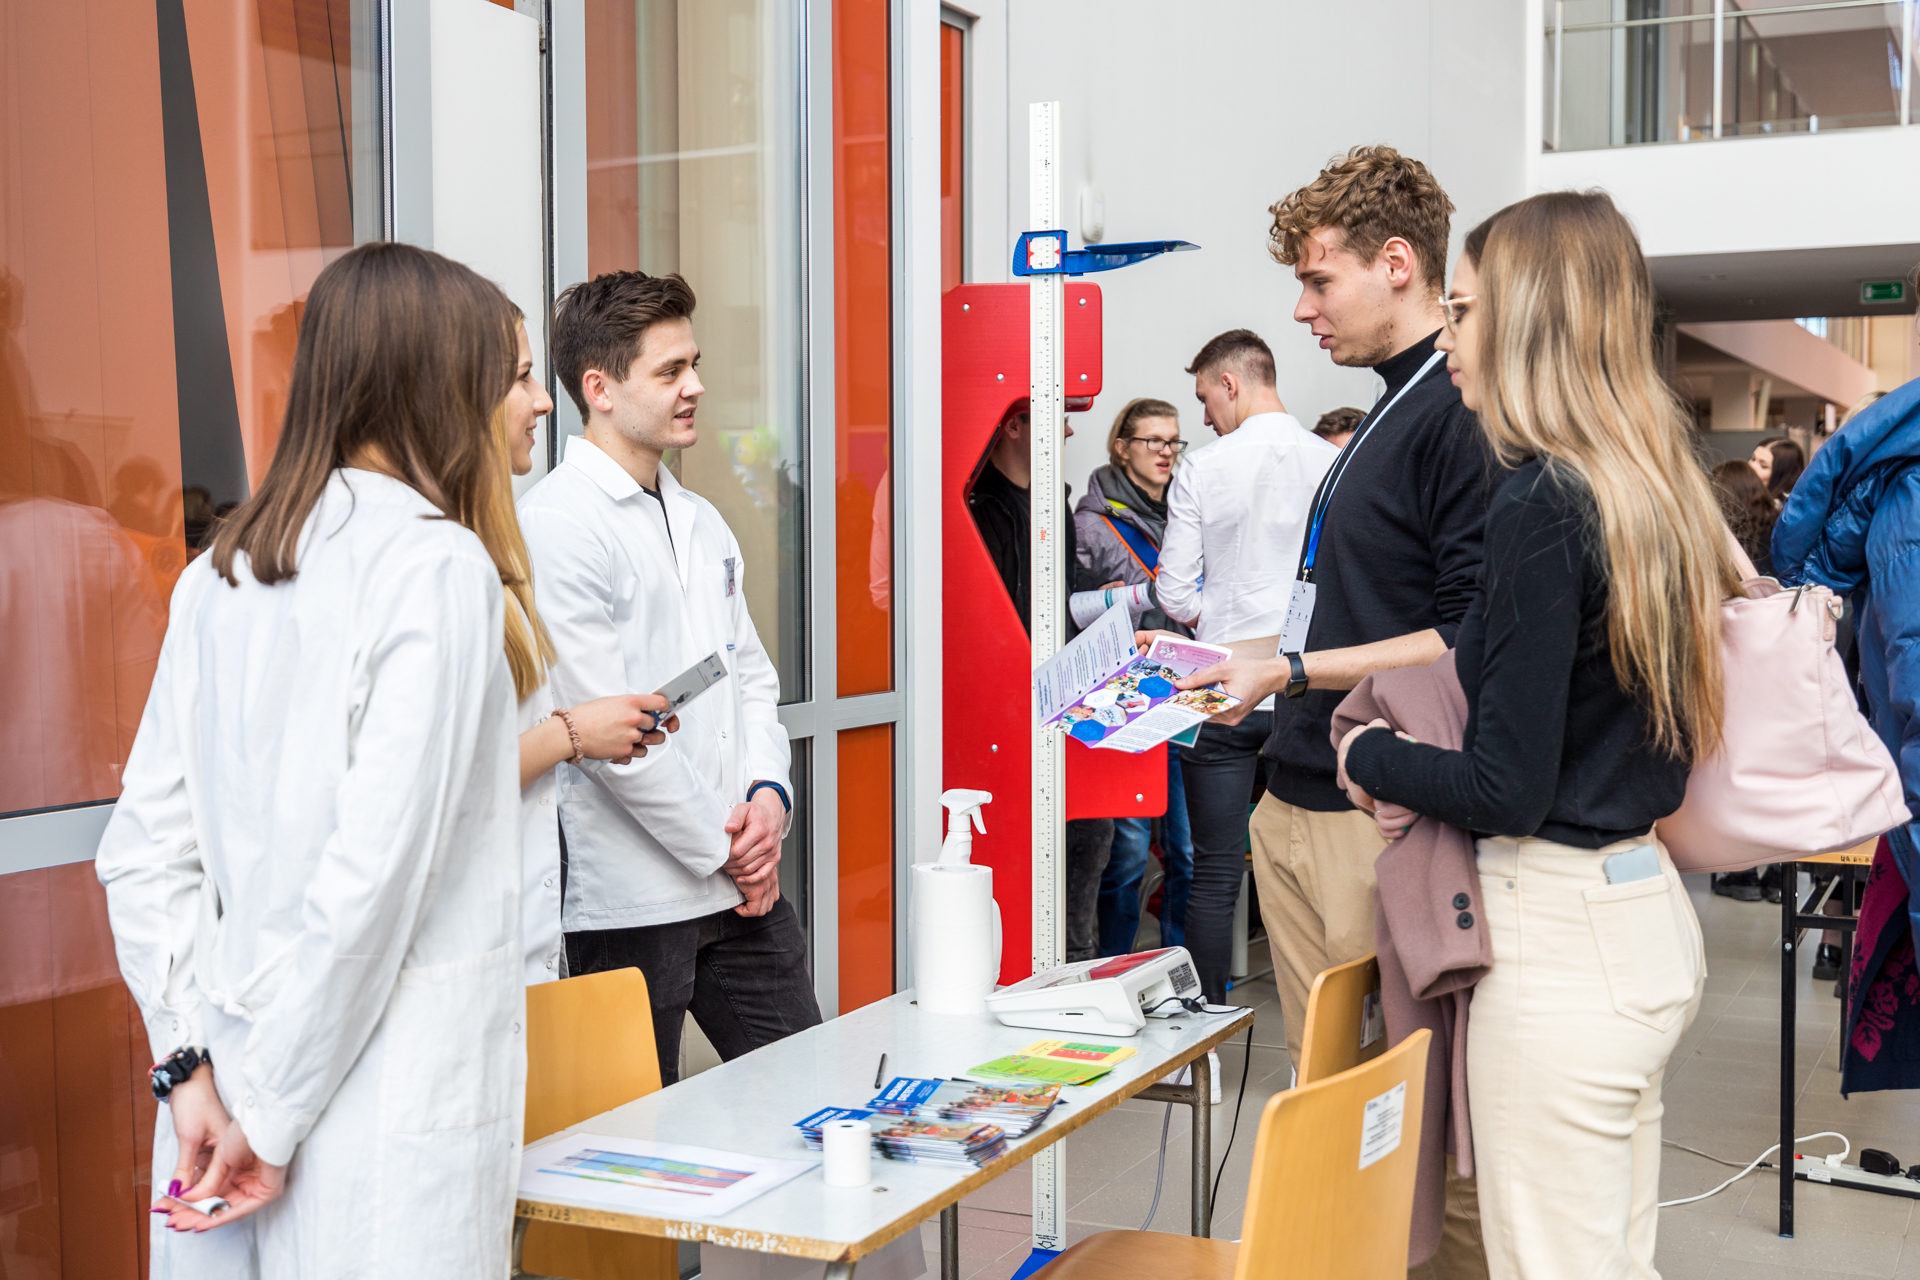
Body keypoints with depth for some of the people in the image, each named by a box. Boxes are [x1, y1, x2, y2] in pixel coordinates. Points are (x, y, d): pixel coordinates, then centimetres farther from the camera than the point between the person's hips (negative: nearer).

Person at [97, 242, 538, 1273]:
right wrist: (272, 1114, -10)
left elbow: (144, 850, 6)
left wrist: (192, 1066, 4)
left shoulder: (219, 574, 8)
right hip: (391, 1098, -7)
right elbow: (375, 866, -18)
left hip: (236, 1063, 7)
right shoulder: (440, 565, -12)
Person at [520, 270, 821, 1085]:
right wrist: (722, 848, -10)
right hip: (632, 903, -7)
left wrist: (768, 796, 0)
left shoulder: (700, 521, 14)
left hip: (745, 887, 8)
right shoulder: (552, 526, -13)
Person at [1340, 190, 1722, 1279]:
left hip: (1559, 933, -9)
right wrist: (1431, 782, 7)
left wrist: (1371, 758, -2)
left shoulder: (1541, 505, -19)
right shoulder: (1657, 487, 8)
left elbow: (1511, 790, -19)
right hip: (1651, 911, 9)